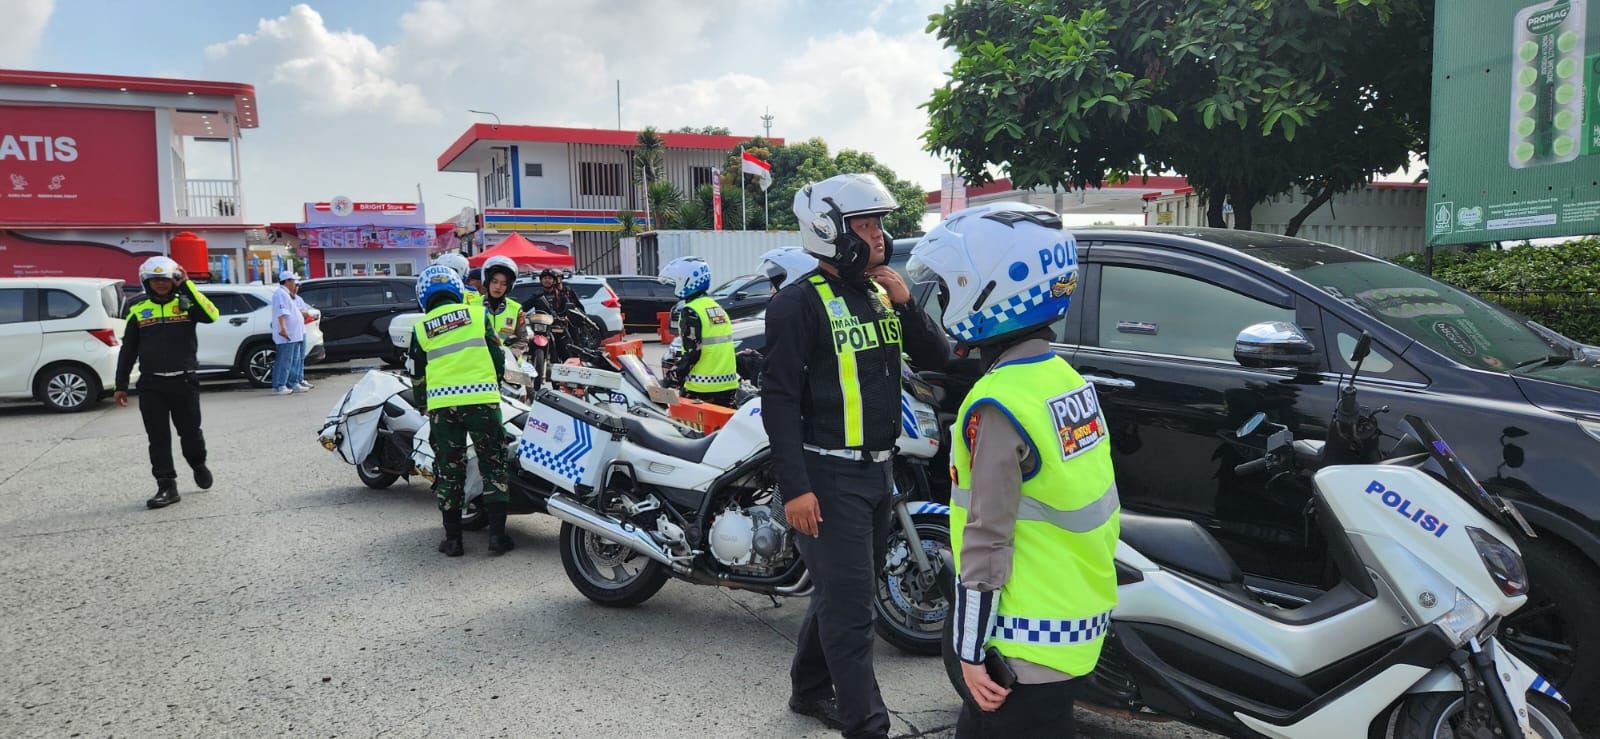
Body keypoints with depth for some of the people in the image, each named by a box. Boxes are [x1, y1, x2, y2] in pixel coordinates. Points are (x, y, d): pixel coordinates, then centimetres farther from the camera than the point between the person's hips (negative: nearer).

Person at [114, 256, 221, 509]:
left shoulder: (186, 303, 2)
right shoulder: (138, 311, 8)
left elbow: (211, 315, -21)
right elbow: (127, 350, 13)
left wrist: (187, 286, -19)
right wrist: (121, 385, 10)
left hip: (184, 382, -2)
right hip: (151, 385, 2)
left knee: (190, 433, 6)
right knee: (158, 438, 2)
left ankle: (199, 465, 35)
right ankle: (167, 487, 7)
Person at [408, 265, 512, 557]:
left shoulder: (421, 328, 10)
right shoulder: (477, 314, 6)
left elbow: (418, 376, 14)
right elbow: (497, 356, 7)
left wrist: (423, 403, 29)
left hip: (441, 403, 1)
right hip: (481, 398, -1)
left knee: (448, 469, 10)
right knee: (492, 465, 7)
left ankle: (453, 538, 13)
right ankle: (497, 533, 3)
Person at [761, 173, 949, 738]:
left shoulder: (880, 294, 11)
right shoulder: (801, 303, -12)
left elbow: (937, 358, 9)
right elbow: (779, 398, -16)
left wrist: (906, 304, -7)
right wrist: (794, 487, -21)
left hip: (877, 469, 8)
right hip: (830, 475, -8)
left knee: (841, 592, 19)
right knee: (850, 605, -4)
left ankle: (809, 690, 37)